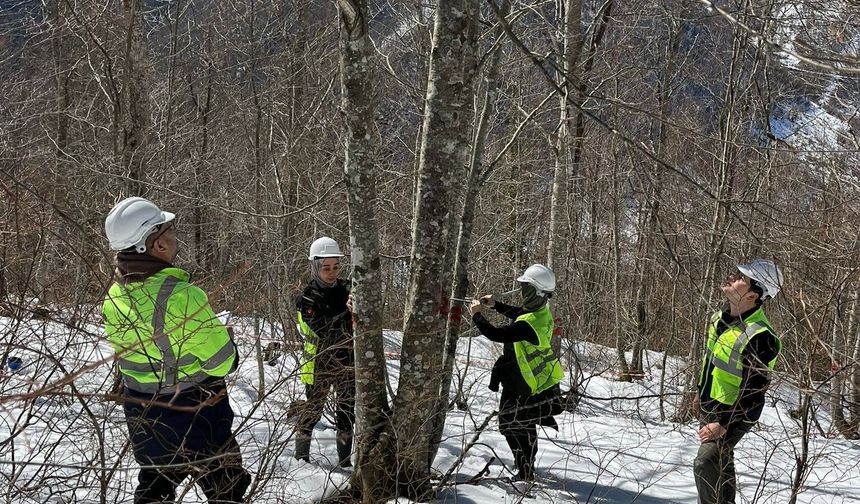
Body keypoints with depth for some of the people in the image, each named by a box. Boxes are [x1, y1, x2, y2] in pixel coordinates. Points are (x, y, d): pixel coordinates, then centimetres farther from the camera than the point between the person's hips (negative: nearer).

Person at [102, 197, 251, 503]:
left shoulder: (113, 298, -7)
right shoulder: (182, 296, -30)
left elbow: (122, 353, 7)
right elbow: (221, 362, -22)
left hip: (142, 419, 6)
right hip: (197, 419, -6)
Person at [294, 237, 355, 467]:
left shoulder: (347, 289, -1)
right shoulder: (308, 298, -11)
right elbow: (322, 328, -24)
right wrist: (346, 311, -36)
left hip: (348, 361, 4)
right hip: (320, 363, -4)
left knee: (347, 409, 11)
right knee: (313, 409, 7)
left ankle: (345, 460, 22)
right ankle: (301, 456, 23)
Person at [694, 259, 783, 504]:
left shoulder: (759, 337, -29)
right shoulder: (720, 318, -1)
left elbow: (753, 392, -27)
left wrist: (724, 424, -26)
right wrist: (701, 398, 21)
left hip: (735, 414, -9)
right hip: (709, 409, 9)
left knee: (705, 464, -20)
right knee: (721, 465, 21)